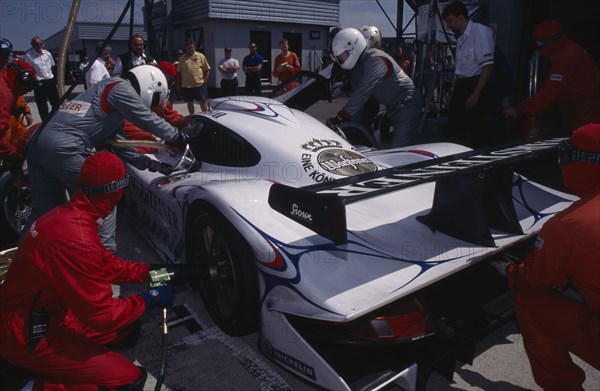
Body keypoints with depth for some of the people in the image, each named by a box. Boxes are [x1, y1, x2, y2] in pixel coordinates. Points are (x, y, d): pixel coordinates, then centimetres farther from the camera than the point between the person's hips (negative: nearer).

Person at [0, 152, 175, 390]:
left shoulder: (69, 215, -3)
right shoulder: (76, 239, -33)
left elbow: (107, 265, 10)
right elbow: (102, 316, -25)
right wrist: (150, 299, -12)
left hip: (49, 312, 9)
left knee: (128, 331, 16)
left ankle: (55, 369, 10)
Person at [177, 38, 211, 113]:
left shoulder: (201, 56, 3)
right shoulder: (182, 58, 9)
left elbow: (207, 69, 5)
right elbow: (179, 72, 13)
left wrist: (205, 80, -2)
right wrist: (179, 84, 9)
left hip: (199, 84, -3)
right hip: (186, 85, 3)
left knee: (202, 102, 0)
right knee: (189, 102, 10)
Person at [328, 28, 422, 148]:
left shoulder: (376, 60, -22)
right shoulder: (359, 65, 8)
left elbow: (362, 92, -32)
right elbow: (356, 93, 8)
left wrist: (340, 117, -34)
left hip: (407, 105, -10)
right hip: (392, 108, 10)